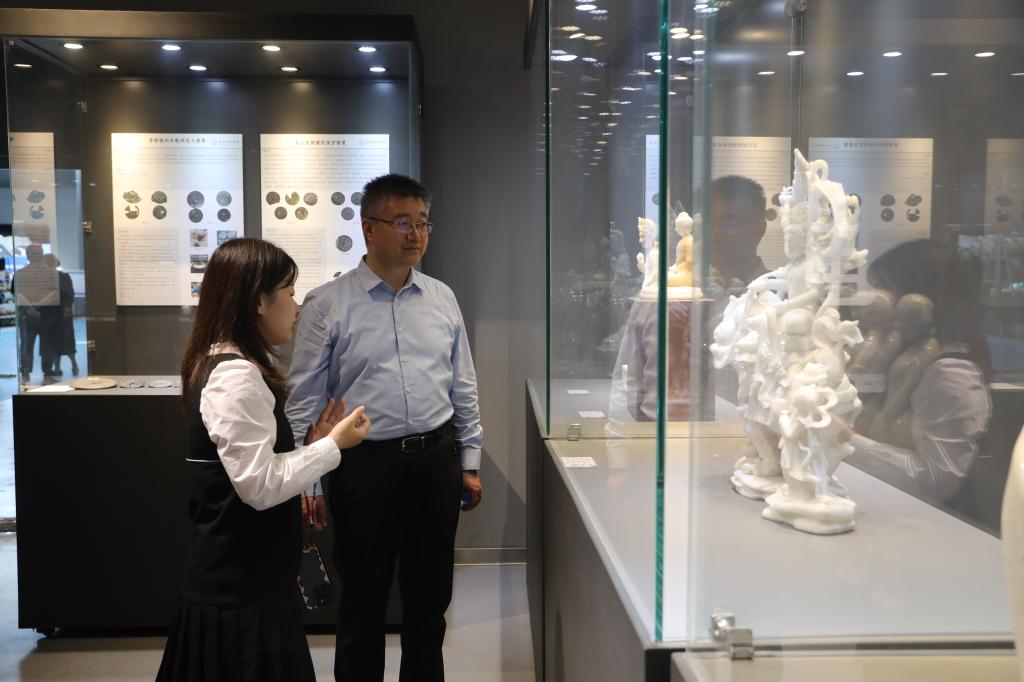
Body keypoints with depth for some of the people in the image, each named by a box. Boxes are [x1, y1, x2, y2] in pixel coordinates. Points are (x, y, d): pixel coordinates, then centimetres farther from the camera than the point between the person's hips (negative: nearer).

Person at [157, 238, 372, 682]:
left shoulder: (230, 367, 11)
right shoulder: (236, 377, -21)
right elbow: (260, 486, -25)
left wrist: (311, 443, 3)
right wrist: (332, 445, -16)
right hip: (243, 587, -10)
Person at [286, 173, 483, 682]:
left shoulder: (442, 298, 6)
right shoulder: (327, 305, -6)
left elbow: (463, 389, 11)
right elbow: (303, 403, -4)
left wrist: (469, 462, 10)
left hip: (437, 463, 4)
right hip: (367, 466, -4)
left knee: (430, 601, 17)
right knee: (363, 604, 10)